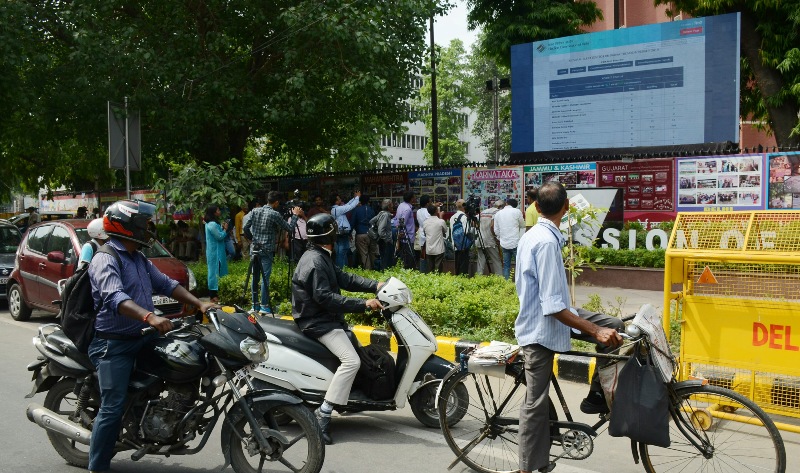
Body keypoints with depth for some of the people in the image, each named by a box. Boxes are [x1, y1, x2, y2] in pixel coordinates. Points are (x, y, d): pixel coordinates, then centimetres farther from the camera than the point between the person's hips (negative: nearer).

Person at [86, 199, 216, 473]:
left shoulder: (139, 260, 16)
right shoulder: (105, 260, -15)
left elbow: (166, 284, 15)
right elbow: (114, 297, -31)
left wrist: (199, 304, 2)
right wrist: (150, 317, -46)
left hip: (142, 338, 9)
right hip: (114, 345, -8)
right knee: (113, 408, -8)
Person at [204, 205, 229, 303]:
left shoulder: (212, 223, 14)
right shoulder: (212, 224, -19)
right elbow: (220, 237, -20)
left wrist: (221, 228, 7)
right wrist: (225, 229, -6)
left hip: (215, 251, 11)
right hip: (215, 252, -11)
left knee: (215, 271, 14)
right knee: (214, 272, -7)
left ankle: (214, 293, 21)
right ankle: (213, 296, -3)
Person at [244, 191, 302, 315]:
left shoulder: (255, 211, 6)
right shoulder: (275, 214, -11)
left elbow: (246, 227, 8)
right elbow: (289, 228, -5)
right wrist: (295, 215, 6)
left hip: (255, 248, 6)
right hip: (267, 250, -6)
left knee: (255, 277, 10)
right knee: (265, 278, -3)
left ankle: (255, 305, 15)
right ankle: (264, 307, -2)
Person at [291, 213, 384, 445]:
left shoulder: (321, 257, 13)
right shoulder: (315, 262, -20)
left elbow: (344, 278, 10)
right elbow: (325, 298, -27)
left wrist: (376, 286, -2)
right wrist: (364, 304, -27)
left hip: (326, 319, 11)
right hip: (318, 322, -11)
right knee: (351, 361, -23)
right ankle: (322, 415, -21)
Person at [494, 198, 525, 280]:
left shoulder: (498, 213, 8)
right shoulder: (517, 211, -4)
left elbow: (496, 230, 10)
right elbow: (522, 225, 9)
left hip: (504, 243, 4)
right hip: (515, 243, -4)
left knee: (506, 266, 10)